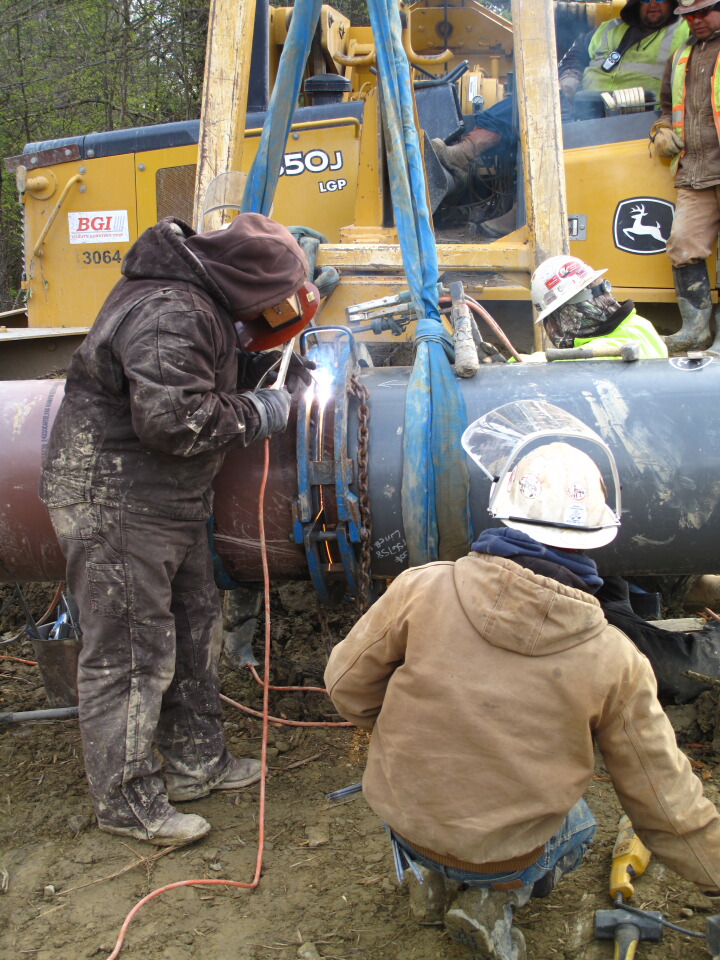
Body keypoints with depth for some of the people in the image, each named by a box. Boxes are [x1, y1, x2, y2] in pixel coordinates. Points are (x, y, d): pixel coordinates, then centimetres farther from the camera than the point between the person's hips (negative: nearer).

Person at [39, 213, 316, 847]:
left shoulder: (198, 304, 8)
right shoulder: (171, 314, -24)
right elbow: (173, 418, -32)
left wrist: (265, 371, 7)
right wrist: (254, 415, -18)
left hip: (166, 502, 11)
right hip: (114, 503, -11)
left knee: (195, 625, 18)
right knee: (129, 654, 0)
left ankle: (196, 763, 33)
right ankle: (126, 802, 15)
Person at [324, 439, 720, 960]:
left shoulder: (423, 589, -18)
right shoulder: (616, 662, -16)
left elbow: (347, 683, -5)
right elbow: (666, 802, -6)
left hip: (403, 814, 2)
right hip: (510, 851, -1)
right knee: (577, 824, 32)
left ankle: (430, 872, 15)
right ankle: (495, 896, 7)